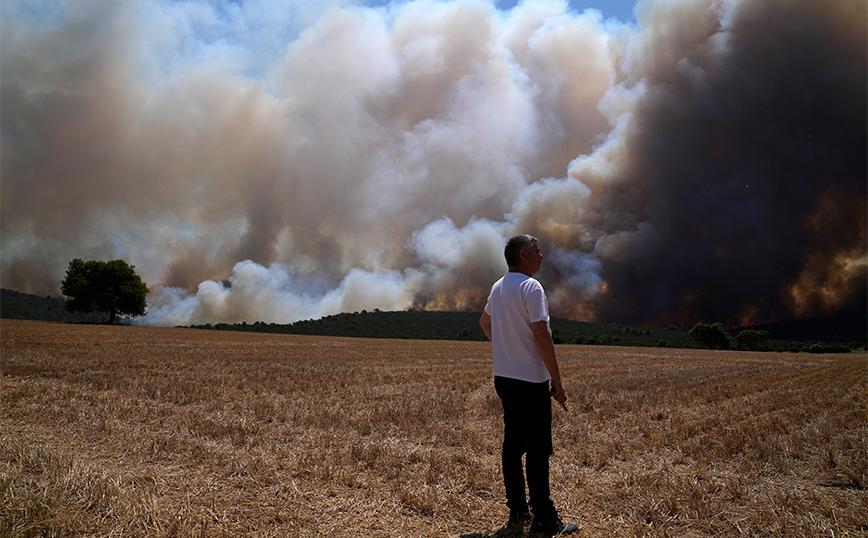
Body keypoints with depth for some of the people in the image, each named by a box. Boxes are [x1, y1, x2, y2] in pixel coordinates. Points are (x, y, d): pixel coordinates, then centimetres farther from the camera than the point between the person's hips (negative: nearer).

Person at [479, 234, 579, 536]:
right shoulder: (531, 287, -15)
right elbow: (541, 334, -21)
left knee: (513, 446, 12)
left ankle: (517, 511, 19)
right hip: (530, 381, -8)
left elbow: (485, 323, 28)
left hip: (503, 377, 8)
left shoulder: (498, 287, 12)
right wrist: (556, 379, -17)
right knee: (538, 450, -2)